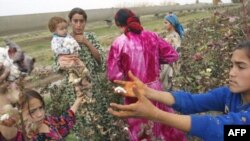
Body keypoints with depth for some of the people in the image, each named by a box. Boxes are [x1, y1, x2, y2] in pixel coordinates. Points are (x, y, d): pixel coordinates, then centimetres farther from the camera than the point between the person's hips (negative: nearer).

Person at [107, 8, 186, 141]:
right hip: (154, 88, 3)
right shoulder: (151, 36, -5)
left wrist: (126, 79, 4)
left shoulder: (119, 43, -15)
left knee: (140, 127, 17)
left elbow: (113, 75, -14)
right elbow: (172, 55, 0)